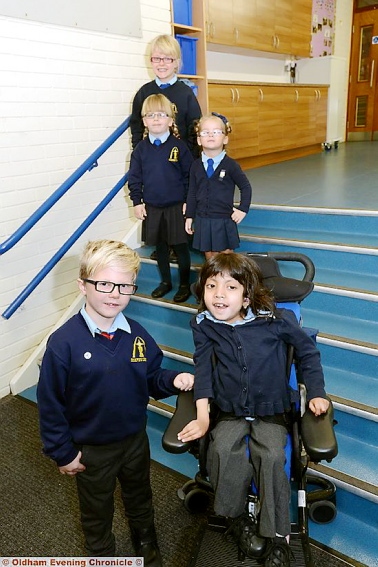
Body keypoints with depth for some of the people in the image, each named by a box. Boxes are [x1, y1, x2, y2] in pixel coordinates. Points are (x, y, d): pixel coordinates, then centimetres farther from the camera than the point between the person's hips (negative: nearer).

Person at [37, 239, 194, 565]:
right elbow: (51, 403, -17)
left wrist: (174, 379, -20)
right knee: (97, 513, 24)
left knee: (140, 500, 30)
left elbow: (151, 378, 1)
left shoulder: (137, 335, -13)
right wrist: (63, 453, -11)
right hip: (91, 450, -3)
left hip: (135, 440, 4)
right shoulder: (63, 343, -25)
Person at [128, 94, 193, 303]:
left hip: (176, 206, -3)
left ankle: (185, 284, 19)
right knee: (160, 246, 14)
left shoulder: (179, 146, -6)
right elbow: (134, 177, 5)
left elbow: (188, 175, -3)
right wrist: (137, 202, 0)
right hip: (151, 207, 3)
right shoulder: (141, 148, 1)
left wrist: (188, 201, -6)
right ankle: (165, 281, 30)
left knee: (180, 246, 5)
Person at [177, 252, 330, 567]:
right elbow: (203, 367, -5)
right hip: (230, 411, 2)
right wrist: (202, 417, -10)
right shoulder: (203, 324, -11)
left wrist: (317, 394, -4)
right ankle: (239, 517, 2)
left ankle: (277, 535, -2)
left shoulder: (276, 320, -18)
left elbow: (308, 350, -2)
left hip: (271, 410, -1)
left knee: (271, 456, -24)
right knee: (222, 450, -24)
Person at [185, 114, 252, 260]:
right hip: (202, 220, 3)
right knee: (209, 257, 13)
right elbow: (192, 193, 7)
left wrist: (243, 209, -6)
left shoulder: (230, 165, -8)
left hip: (224, 220, -3)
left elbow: (246, 187, 0)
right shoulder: (196, 166, 2)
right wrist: (189, 217, 7)